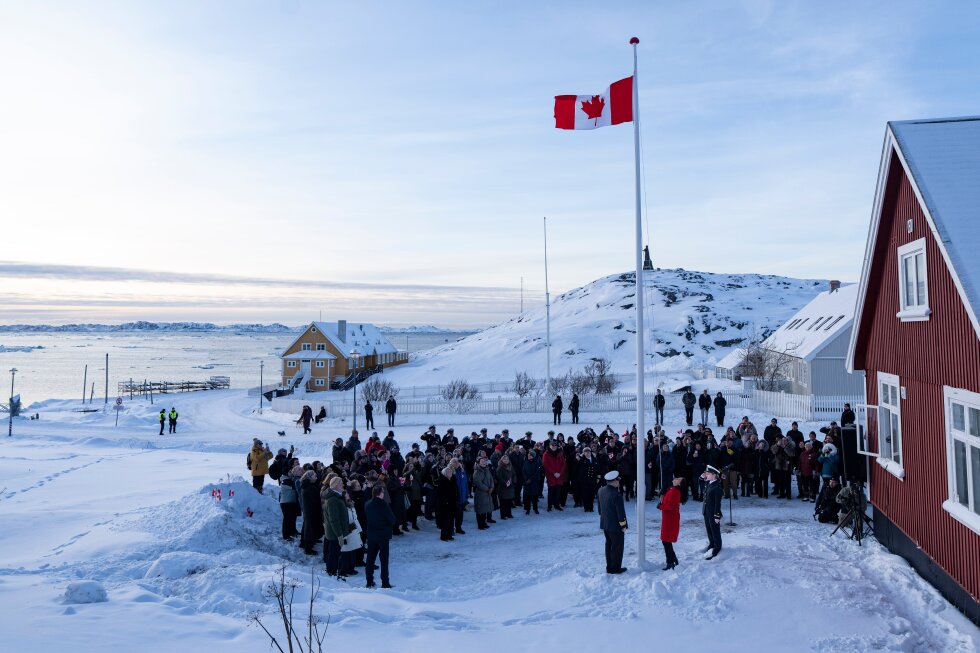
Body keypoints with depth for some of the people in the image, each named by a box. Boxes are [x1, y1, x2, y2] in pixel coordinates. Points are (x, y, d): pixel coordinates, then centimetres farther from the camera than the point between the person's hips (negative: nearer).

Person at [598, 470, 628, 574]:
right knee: (617, 547, 7)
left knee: (609, 545, 18)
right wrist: (623, 525, -8)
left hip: (604, 524, 7)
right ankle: (615, 568, 16)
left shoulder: (601, 490, -1)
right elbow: (621, 512, -20)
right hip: (615, 526, -7)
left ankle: (609, 567, 26)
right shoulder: (616, 495, -26)